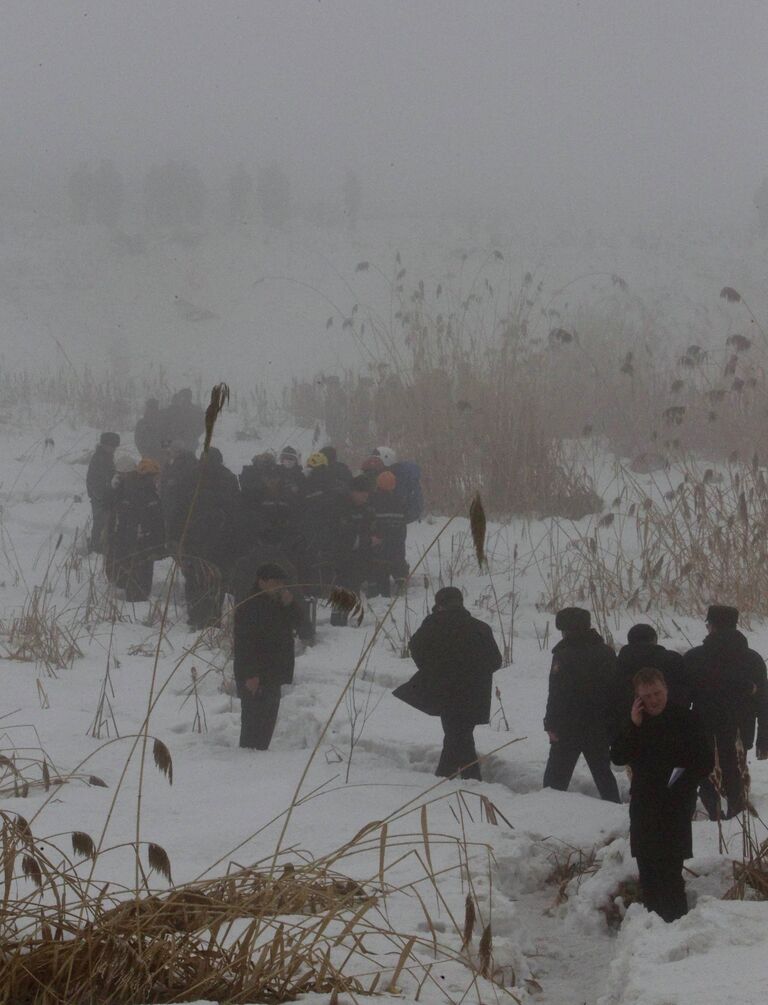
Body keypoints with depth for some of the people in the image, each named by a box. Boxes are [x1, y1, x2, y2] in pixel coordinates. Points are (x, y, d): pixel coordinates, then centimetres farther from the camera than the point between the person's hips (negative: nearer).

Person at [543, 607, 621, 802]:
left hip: (569, 727, -5)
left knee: (556, 773, 3)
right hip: (601, 726, 5)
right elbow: (616, 690, 10)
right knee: (602, 772, 16)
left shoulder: (564, 654, -13)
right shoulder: (607, 652, 6)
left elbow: (557, 693, -16)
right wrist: (613, 723, 16)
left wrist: (551, 725, -12)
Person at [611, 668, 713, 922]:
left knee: (670, 870, -13)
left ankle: (676, 919, -10)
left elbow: (705, 762, -4)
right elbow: (617, 758, 0)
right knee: (647, 870, 10)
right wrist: (633, 727, -11)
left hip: (675, 805, -5)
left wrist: (684, 782, -20)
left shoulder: (686, 720, -6)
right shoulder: (635, 721, 8)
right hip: (644, 804, 5)